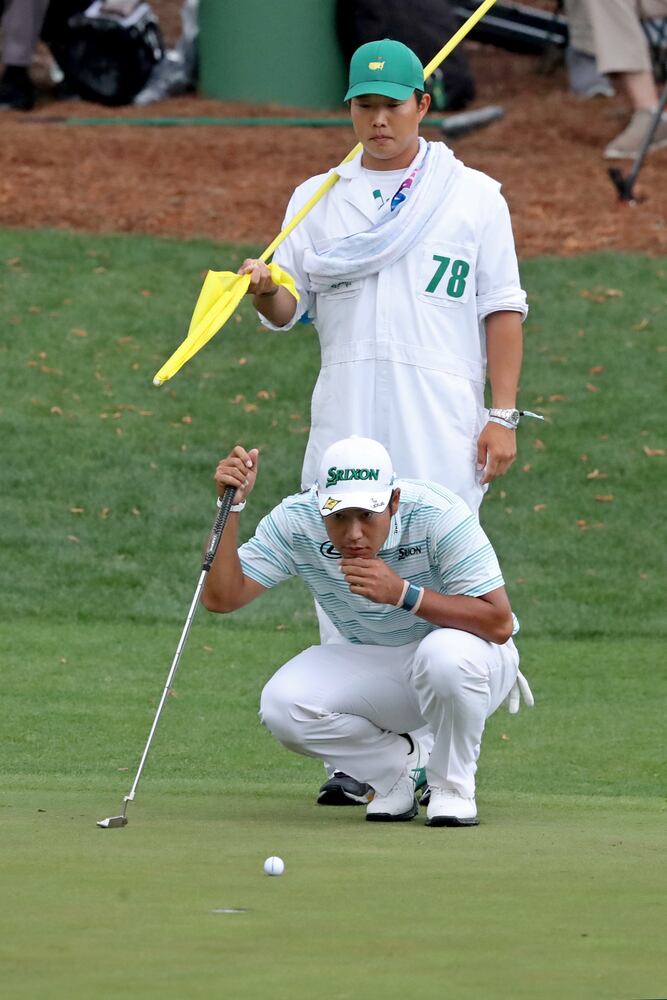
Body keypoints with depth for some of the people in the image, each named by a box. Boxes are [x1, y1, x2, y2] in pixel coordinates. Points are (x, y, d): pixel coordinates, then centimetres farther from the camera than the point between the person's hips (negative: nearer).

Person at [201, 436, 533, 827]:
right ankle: (396, 766, 4)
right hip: (376, 669, 3)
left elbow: (499, 623, -31)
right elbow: (221, 597, -18)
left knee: (447, 653, -40)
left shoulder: (438, 514, -28)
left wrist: (402, 593, -40)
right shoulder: (296, 522, -17)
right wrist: (231, 506, -29)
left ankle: (453, 787, -11)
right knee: (283, 706, -24)